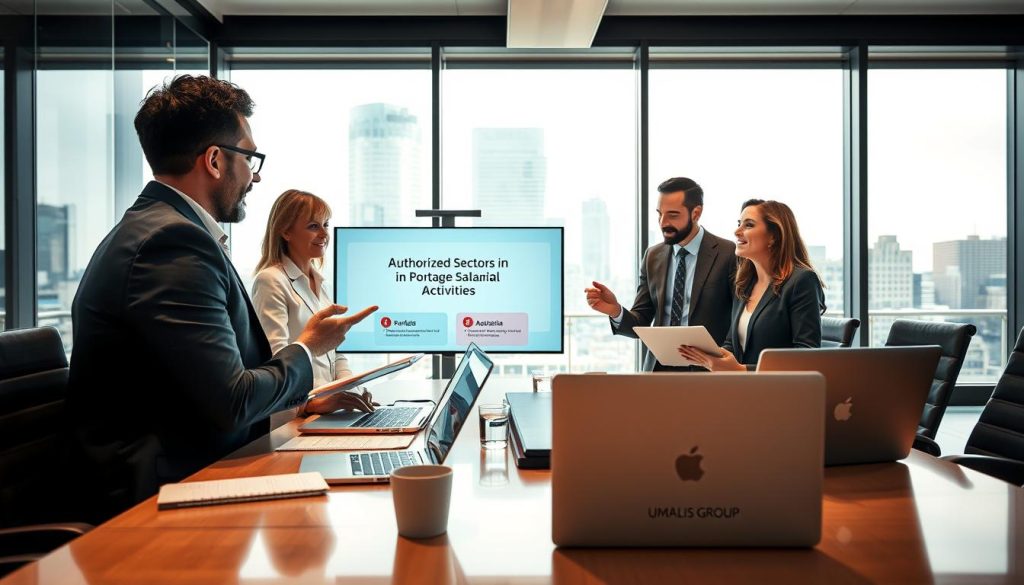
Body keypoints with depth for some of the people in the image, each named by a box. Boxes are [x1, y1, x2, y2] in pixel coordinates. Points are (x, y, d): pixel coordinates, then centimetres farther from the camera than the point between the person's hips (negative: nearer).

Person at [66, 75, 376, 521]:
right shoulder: (172, 241, -21)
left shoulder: (156, 227, 11)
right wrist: (307, 349, -6)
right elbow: (229, 404, -23)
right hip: (155, 496, -9)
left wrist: (304, 400, 11)